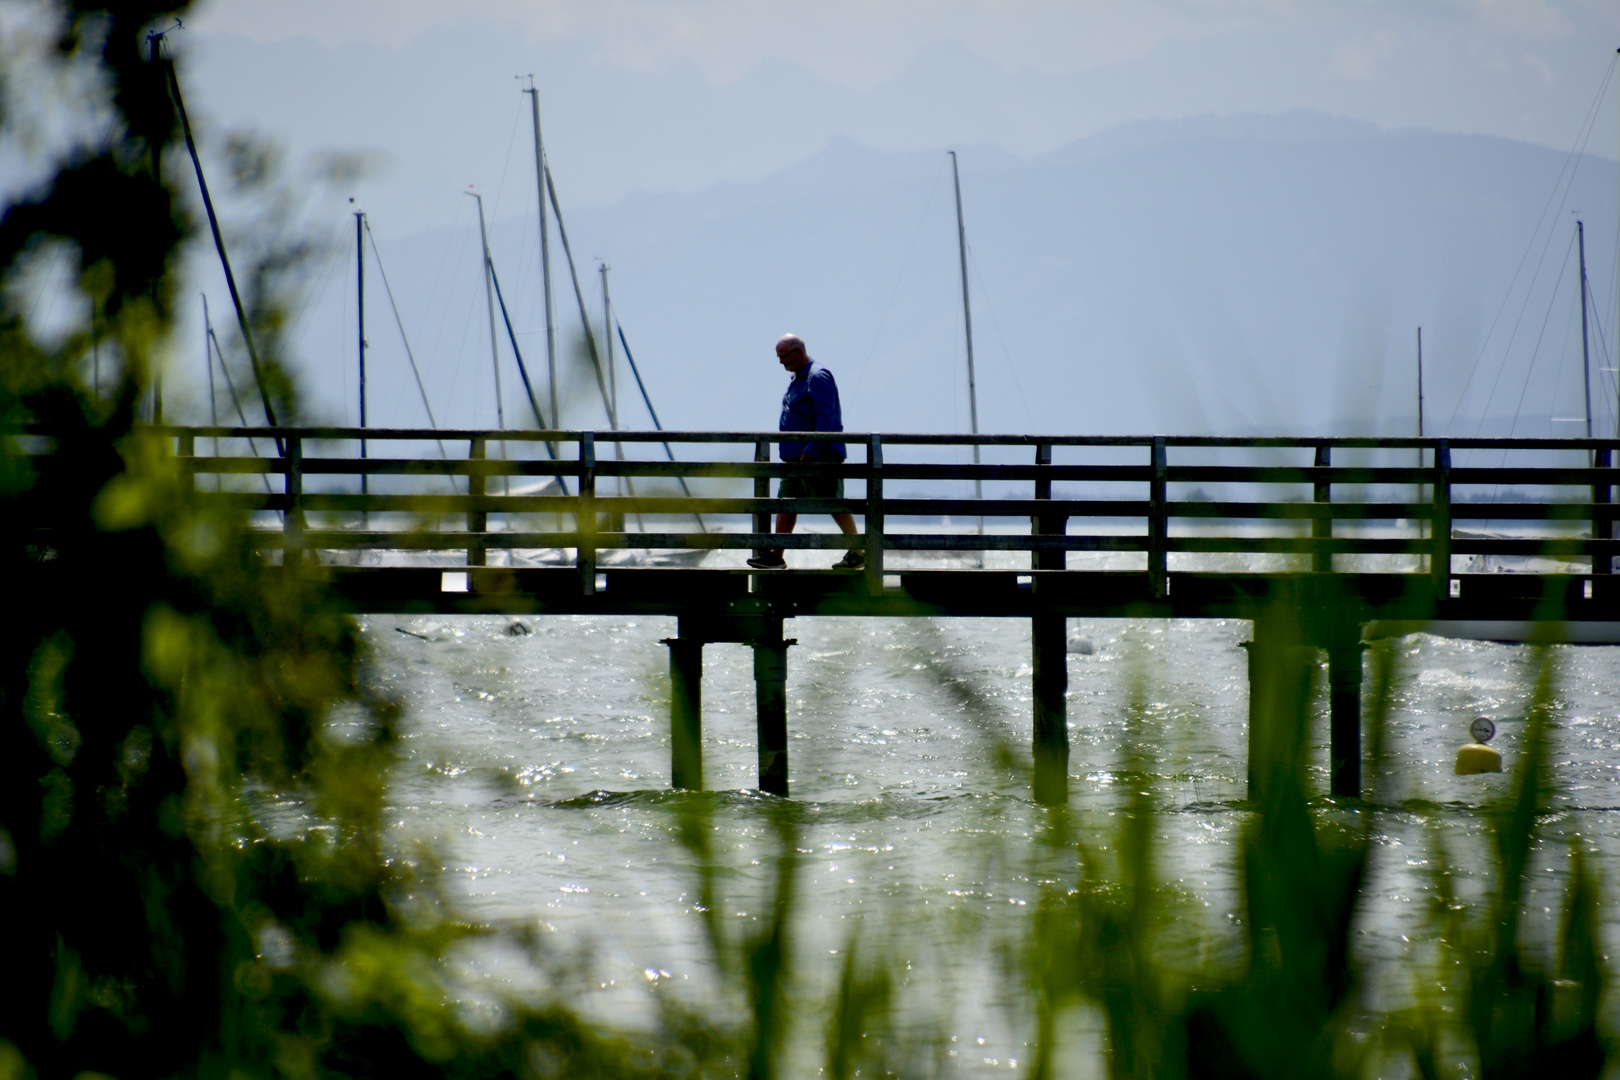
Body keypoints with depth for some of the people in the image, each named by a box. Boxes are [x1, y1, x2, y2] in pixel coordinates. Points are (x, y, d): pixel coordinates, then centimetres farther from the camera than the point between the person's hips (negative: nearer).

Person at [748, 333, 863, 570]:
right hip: (796, 457, 10)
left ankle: (858, 552, 5)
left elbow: (827, 418, -21)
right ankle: (775, 555, 5)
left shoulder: (818, 378, -14)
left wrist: (811, 451, -26)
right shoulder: (798, 379, 17)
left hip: (820, 456, -10)